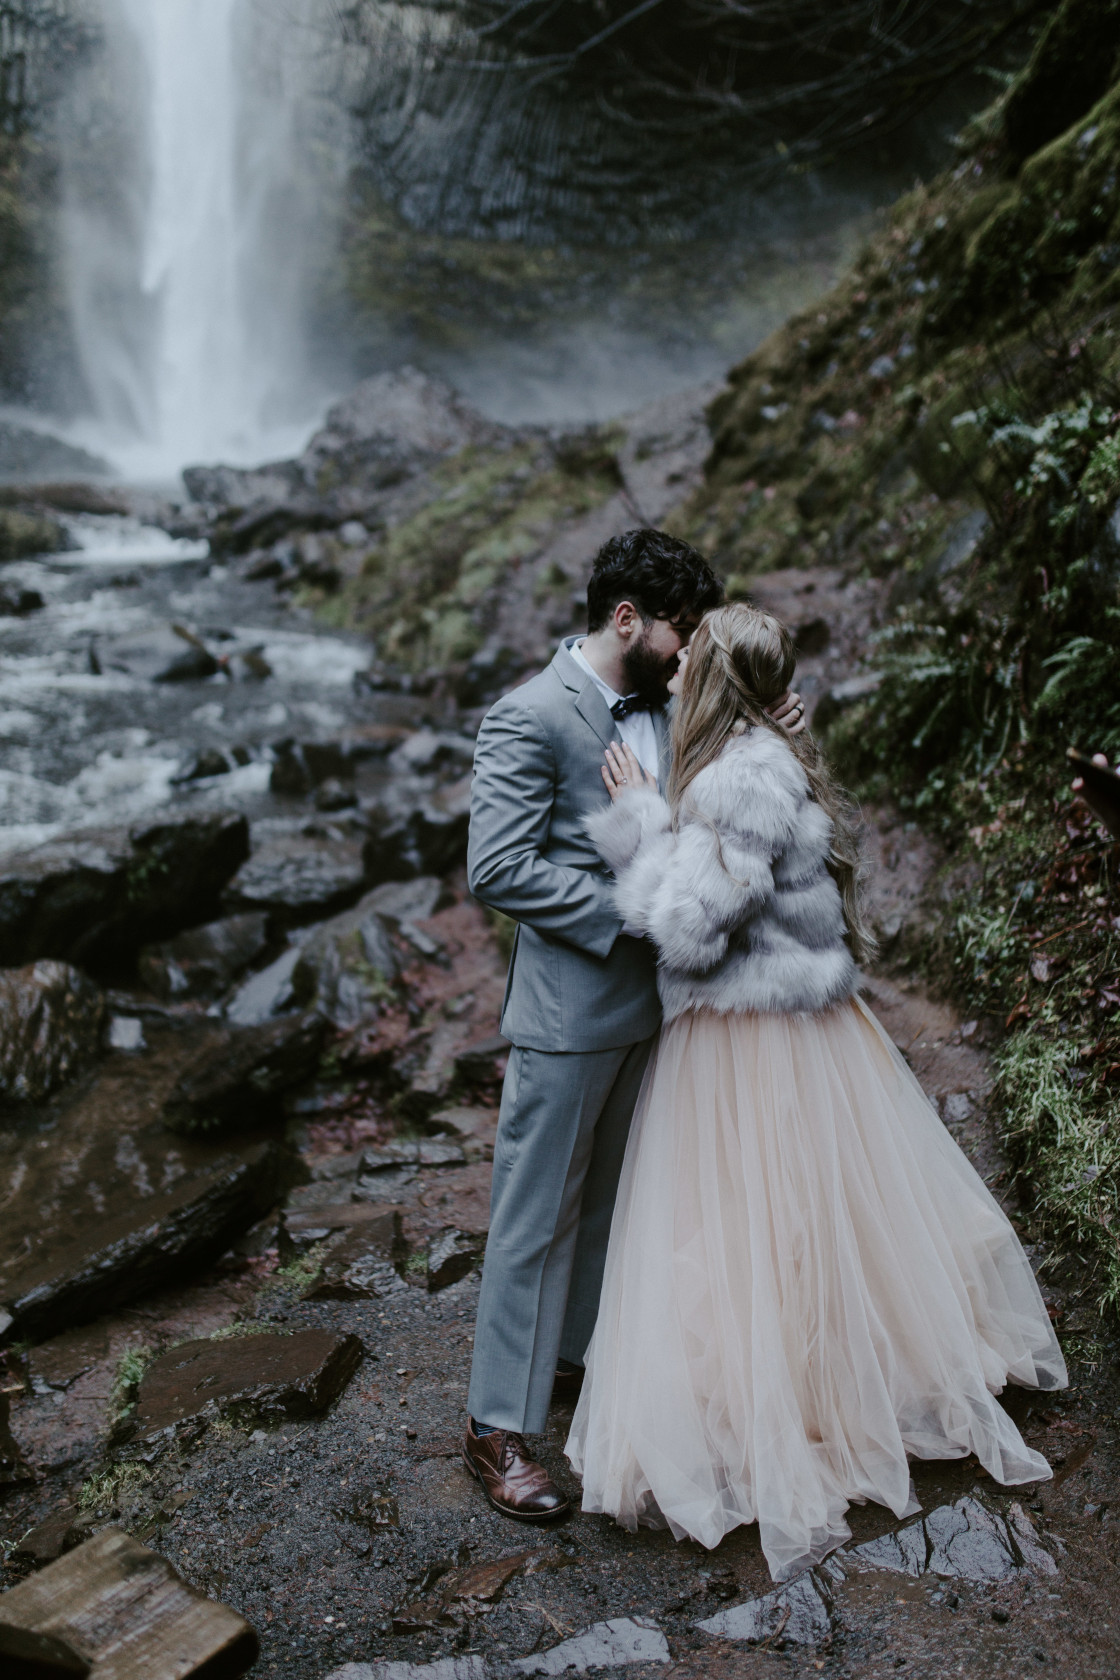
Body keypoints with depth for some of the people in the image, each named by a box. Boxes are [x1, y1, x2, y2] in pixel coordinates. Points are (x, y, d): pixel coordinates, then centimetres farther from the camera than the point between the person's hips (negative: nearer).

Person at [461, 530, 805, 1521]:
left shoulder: (663, 706, 8)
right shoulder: (529, 719, -16)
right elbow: (497, 870, -22)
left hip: (650, 1000, 8)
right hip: (570, 1010, -8)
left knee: (612, 1196, 22)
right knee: (538, 1216, 4)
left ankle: (582, 1349, 43)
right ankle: (500, 1425, 20)